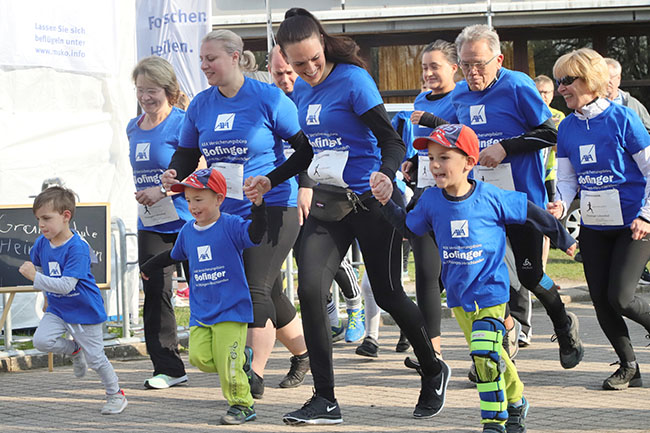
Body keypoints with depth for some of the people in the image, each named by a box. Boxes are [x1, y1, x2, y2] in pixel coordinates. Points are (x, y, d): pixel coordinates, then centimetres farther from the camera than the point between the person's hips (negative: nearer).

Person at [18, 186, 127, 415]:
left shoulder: (78, 248, -26)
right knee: (41, 340, -18)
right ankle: (74, 349, 12)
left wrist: (35, 278, -33)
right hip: (57, 308, 6)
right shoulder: (41, 243, -5)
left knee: (95, 358, 2)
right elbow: (37, 266, 18)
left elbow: (66, 285, -31)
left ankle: (116, 395, 25)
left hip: (85, 311, -6)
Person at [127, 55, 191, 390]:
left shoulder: (182, 123, -10)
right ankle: (167, 368, 7)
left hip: (186, 220, -6)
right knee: (155, 293, 2)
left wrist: (163, 190, -21)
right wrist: (143, 197, 15)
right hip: (151, 223, 6)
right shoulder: (133, 128, 12)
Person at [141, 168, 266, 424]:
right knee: (199, 358, -7)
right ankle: (239, 361, 19)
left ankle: (242, 405, 7)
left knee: (227, 361, -10)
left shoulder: (231, 226, -9)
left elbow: (255, 234, -28)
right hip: (200, 313, 6)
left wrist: (257, 207, -41)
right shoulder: (187, 232, 10)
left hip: (231, 309, -6)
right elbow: (174, 255, 30)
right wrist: (149, 268, 42)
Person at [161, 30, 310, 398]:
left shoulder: (268, 98, -9)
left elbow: (304, 146, -6)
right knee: (269, 292, 14)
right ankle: (303, 352, 33)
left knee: (257, 289, -14)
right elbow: (187, 154, 12)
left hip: (271, 208, -6)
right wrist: (173, 176, -8)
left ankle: (255, 375, -12)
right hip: (226, 213, 6)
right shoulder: (200, 105, 6)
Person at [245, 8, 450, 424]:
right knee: (310, 291, -10)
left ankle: (434, 371, 30)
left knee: (388, 295, 4)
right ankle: (325, 401, -5)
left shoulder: (353, 80, -14)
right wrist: (271, 181, 17)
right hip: (328, 203, 6)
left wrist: (385, 174, -36)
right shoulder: (302, 91, 7)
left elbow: (391, 140, -17)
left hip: (370, 202, -6)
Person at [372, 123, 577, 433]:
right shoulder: (431, 200, -5)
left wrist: (563, 239, 8)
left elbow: (530, 212, -2)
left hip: (490, 290, -5)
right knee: (488, 354, 16)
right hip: (458, 295, 5)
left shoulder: (490, 198, -15)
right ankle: (516, 401, 38)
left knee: (485, 352, -16)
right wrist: (387, 202, -3)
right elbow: (409, 228, 11)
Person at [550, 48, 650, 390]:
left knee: (620, 297, -14)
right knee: (601, 302, 4)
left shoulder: (621, 118, -11)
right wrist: (561, 204, -12)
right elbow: (567, 178, 10)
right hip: (593, 226, 6)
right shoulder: (567, 128, 5)